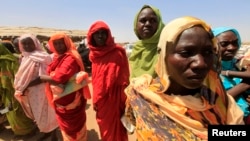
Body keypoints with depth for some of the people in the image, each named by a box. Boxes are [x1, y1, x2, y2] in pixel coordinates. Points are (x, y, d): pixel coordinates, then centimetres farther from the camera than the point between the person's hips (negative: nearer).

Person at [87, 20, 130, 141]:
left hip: (114, 101, -7)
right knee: (105, 131, 24)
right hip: (100, 101, 7)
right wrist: (96, 100, 11)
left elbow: (123, 80, -15)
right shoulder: (95, 54, 6)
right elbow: (96, 80, 11)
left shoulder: (117, 53, -16)